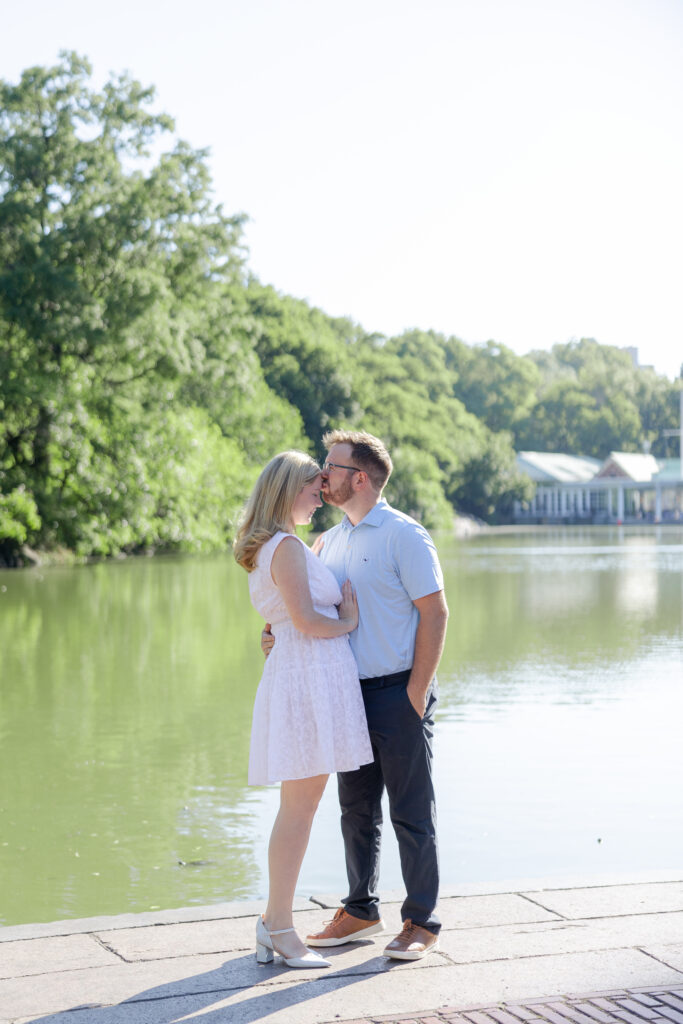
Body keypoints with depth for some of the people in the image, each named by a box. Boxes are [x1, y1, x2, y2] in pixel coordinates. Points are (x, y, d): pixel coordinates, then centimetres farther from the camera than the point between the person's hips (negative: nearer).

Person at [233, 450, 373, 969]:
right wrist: (348, 622, -3)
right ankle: (280, 927, 0)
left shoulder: (270, 548, 19)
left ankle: (274, 923, 18)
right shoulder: (287, 546, -12)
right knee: (300, 806, -6)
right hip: (311, 676, -10)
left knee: (299, 806, 13)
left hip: (296, 675, 10)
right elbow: (306, 620, -18)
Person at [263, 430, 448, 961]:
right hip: (351, 693, 7)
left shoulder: (404, 535, -10)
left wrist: (416, 694, -15)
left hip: (398, 692, -7)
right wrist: (277, 634, 0)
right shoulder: (331, 540, 13)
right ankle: (362, 912, 27)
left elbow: (435, 613, -12)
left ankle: (423, 923, 11)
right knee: (356, 808, 14)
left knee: (411, 813, 1)